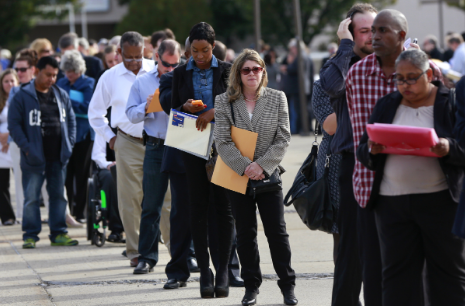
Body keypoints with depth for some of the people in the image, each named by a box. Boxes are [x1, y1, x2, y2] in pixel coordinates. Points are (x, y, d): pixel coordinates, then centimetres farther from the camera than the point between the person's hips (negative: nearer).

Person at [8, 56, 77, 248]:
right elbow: (14, 124, -7)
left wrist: (69, 144, 6)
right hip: (35, 158, -5)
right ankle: (30, 235, 4)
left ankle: (58, 233, 15)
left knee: (58, 195, 8)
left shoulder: (61, 95, 11)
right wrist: (26, 147, -14)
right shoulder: (23, 97, -5)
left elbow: (71, 120, 17)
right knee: (31, 197, -2)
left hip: (58, 157, 5)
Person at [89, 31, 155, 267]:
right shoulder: (110, 77, 8)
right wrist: (110, 137, 12)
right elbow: (95, 113, 20)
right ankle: (135, 252, 5)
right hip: (128, 144, 1)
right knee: (130, 200, -1)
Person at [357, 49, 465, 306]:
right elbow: (362, 152, 11)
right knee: (397, 274, 4)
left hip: (439, 200, -3)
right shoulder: (386, 105, 13)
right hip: (392, 202, 3)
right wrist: (372, 149, -12)